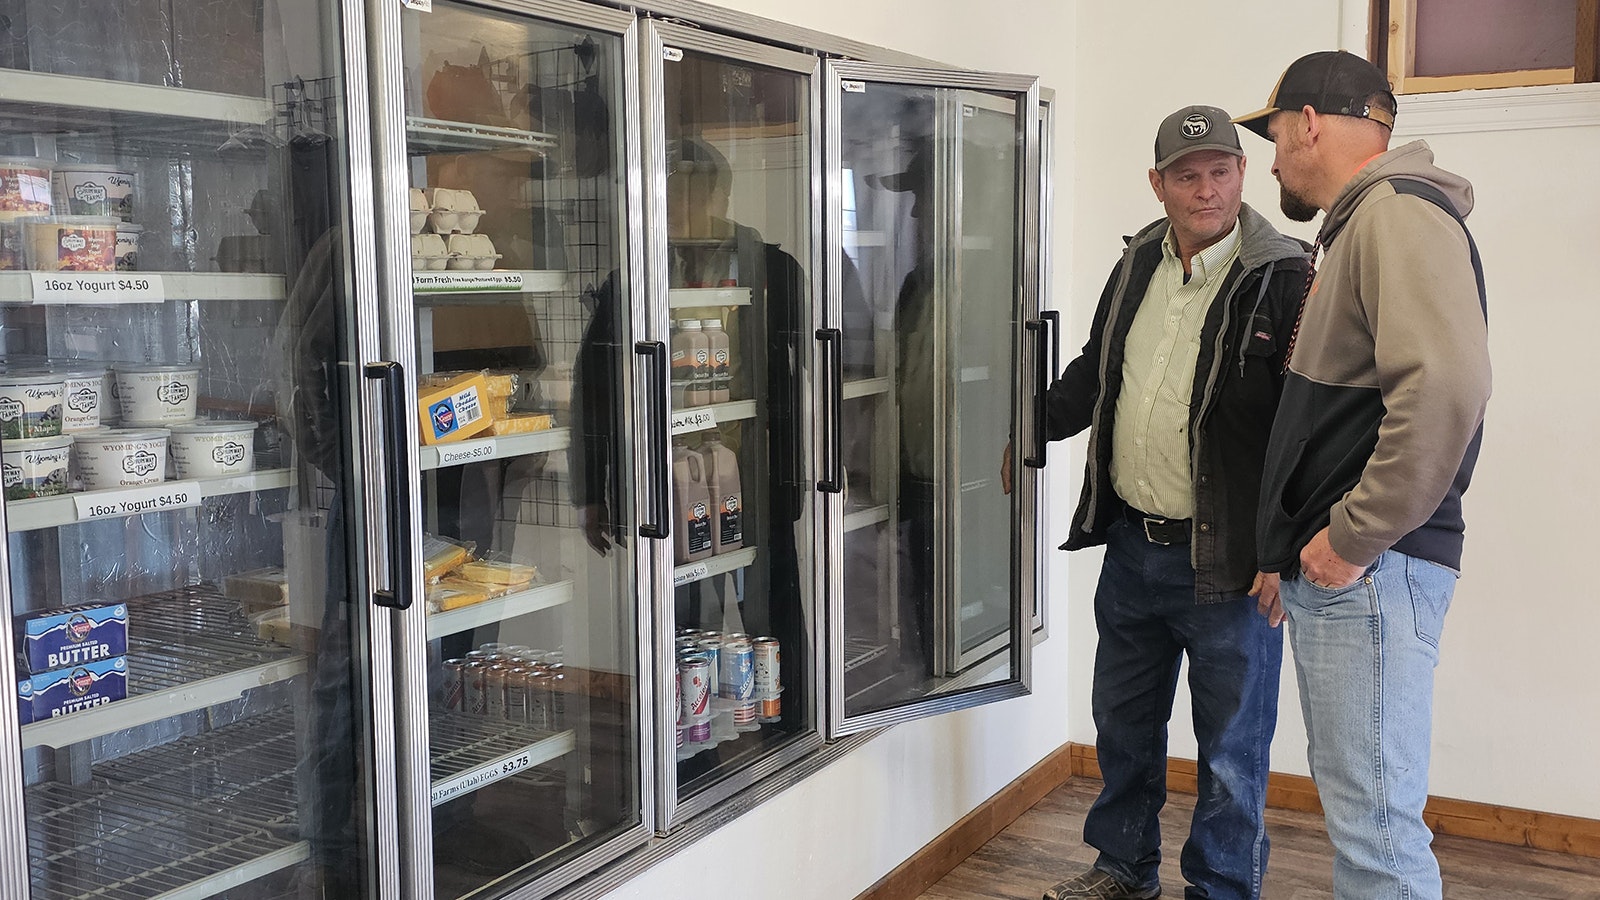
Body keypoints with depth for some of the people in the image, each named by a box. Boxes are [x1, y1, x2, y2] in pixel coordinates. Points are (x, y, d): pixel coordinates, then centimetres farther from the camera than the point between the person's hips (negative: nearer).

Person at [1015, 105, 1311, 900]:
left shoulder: (1286, 281, -13)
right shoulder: (1138, 264, 8)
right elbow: (1094, 370, 23)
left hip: (1228, 560, -6)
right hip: (1130, 544, 7)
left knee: (1231, 747, 7)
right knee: (1124, 722, 21)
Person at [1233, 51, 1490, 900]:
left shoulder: (1398, 212, -12)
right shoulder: (1359, 225, 21)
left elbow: (1447, 384, -27)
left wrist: (1355, 537, -22)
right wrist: (1295, 545, 19)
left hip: (1370, 571, -11)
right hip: (1335, 571, 11)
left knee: (1375, 819, -7)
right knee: (1354, 802, 18)